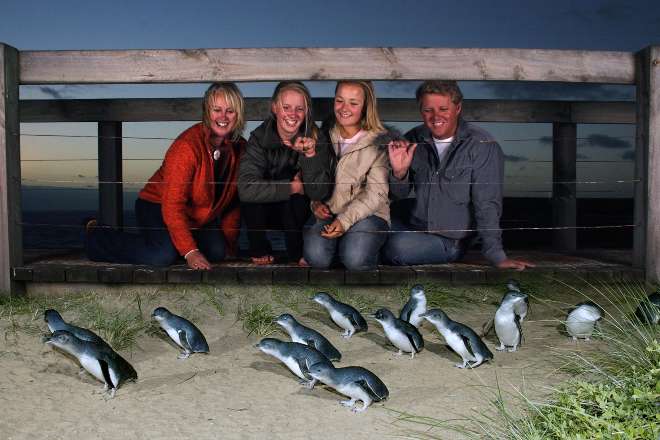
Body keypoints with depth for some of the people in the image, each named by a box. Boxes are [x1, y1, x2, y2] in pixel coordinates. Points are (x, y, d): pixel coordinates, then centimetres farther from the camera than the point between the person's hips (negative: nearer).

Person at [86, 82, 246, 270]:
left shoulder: (239, 148, -5)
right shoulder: (187, 146, -25)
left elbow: (233, 200, 4)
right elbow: (173, 205, -28)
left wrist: (230, 246, 2)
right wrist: (190, 252, -33)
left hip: (200, 217, 6)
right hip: (158, 207, -6)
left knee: (217, 252, -18)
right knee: (163, 256, -28)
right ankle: (97, 237, -2)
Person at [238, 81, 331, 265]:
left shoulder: (314, 139, -15)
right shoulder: (260, 137, -18)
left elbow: (319, 193, -22)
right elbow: (245, 188, -32)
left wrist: (311, 155, -35)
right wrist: (293, 187, -28)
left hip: (296, 213, 0)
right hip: (263, 212, 0)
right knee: (251, 198, -31)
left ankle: (297, 253, -9)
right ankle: (259, 250, -3)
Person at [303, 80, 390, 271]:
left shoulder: (379, 142, -6)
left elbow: (376, 193, -11)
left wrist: (345, 220, -20)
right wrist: (315, 203, -6)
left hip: (367, 212, -2)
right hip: (328, 210, 3)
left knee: (355, 259, -30)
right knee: (315, 255, -26)